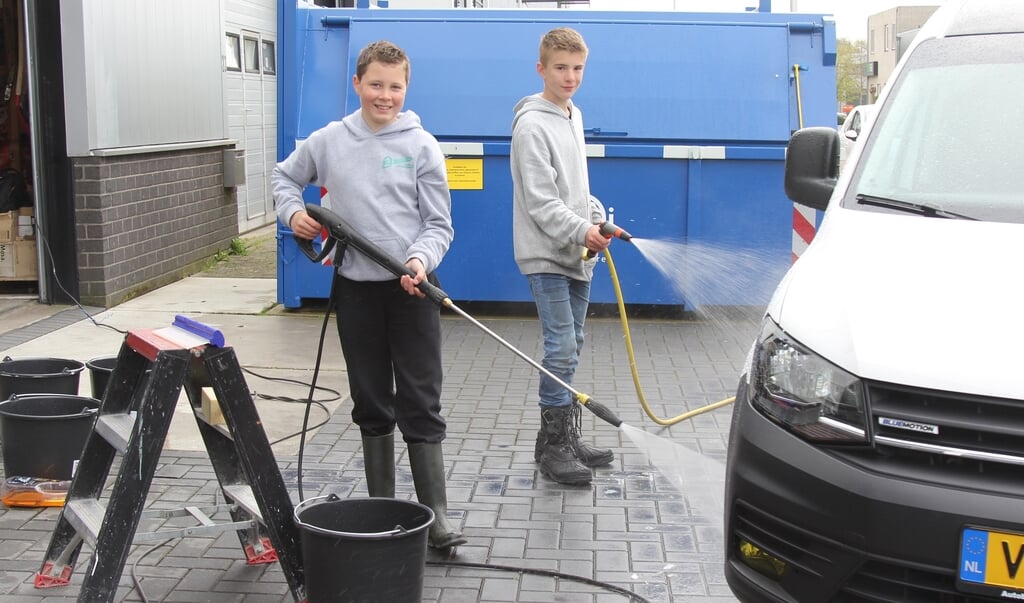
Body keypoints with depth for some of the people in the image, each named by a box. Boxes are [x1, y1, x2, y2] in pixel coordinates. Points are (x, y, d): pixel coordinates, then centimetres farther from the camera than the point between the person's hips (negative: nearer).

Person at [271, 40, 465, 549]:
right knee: (371, 405, 12)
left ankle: (434, 519, 1)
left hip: (410, 289, -3)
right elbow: (284, 177, 22)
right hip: (354, 288, 3)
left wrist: (420, 260, -21)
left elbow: (438, 224, -2)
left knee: (420, 405, -3)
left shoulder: (421, 146, -3)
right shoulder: (328, 141, 5)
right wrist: (293, 211, 2)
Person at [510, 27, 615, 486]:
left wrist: (599, 219, 5)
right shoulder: (532, 124, -12)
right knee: (561, 349, -10)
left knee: (571, 347, 12)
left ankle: (568, 437, 21)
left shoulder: (573, 116, 14)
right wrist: (581, 231, -21)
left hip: (577, 256, 9)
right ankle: (552, 445, -1)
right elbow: (539, 200, -17)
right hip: (546, 255, -9)